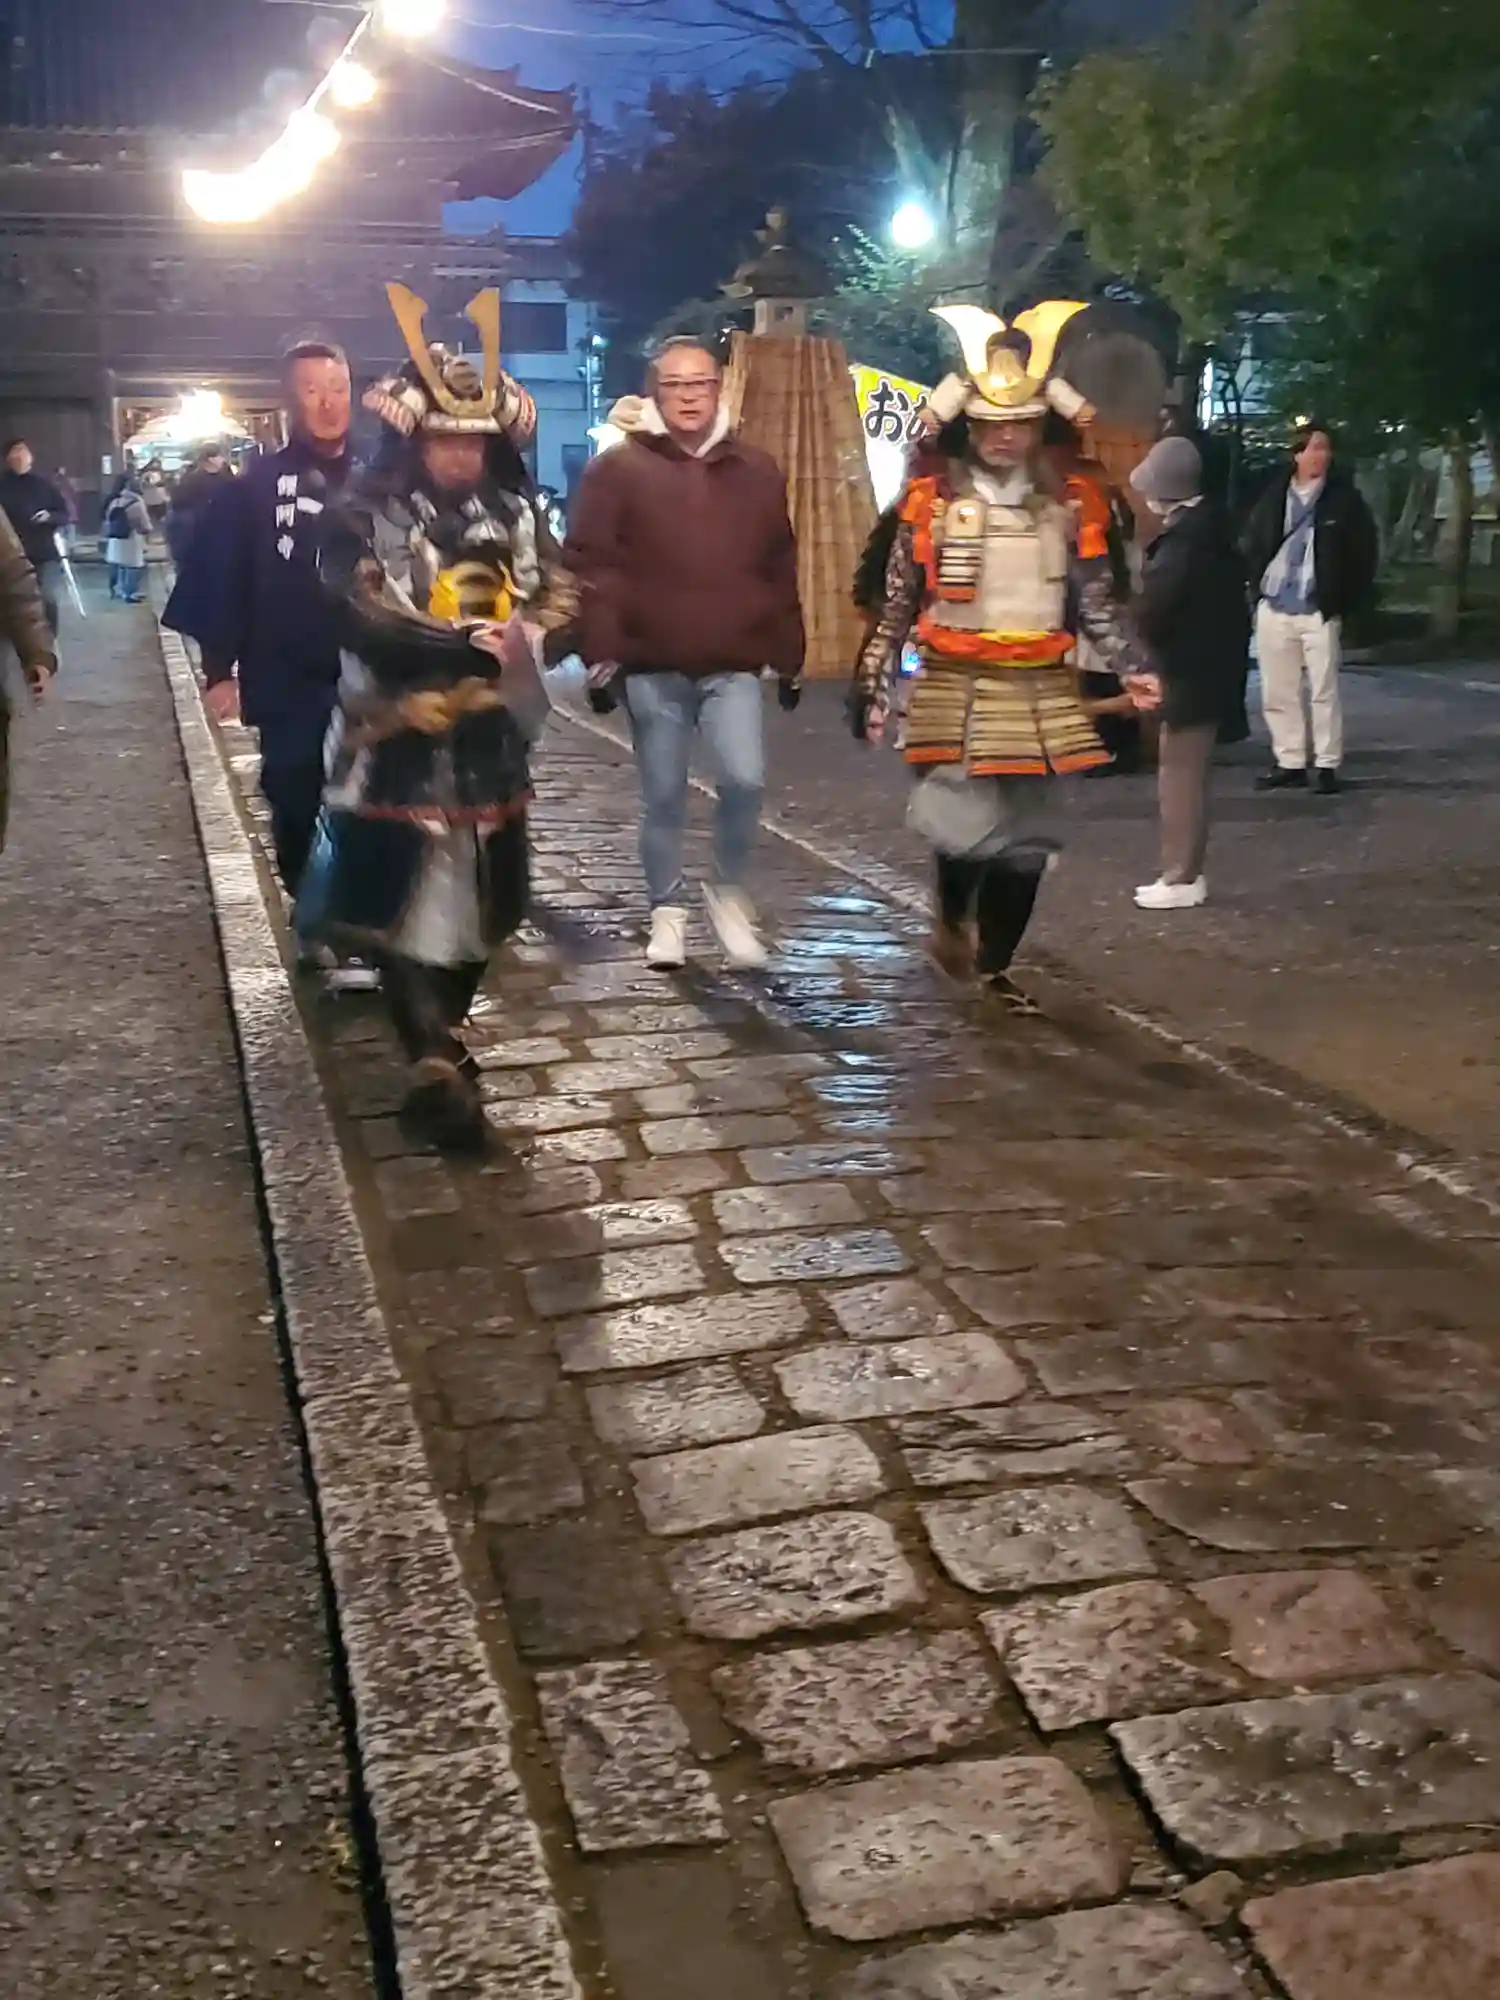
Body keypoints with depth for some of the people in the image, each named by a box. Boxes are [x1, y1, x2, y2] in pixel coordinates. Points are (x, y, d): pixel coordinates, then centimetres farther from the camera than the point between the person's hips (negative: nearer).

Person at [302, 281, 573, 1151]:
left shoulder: (515, 514, 7)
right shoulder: (365, 519, -8)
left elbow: (562, 601, 4)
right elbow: (368, 623, -20)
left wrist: (527, 637, -20)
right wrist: (476, 646, -27)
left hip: (490, 737, 5)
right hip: (401, 742, -5)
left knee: (481, 900, 14)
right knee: (409, 901, -7)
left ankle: (446, 1030, 33)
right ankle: (437, 1064, -7)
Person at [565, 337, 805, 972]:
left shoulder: (757, 471, 9)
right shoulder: (618, 468, -1)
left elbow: (781, 571, 11)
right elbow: (588, 563, -4)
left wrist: (789, 658, 11)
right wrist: (600, 651, -11)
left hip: (733, 665, 1)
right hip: (652, 667, -1)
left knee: (745, 780, -15)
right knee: (663, 796, 6)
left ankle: (729, 892, 9)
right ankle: (667, 911, 22)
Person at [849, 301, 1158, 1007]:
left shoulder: (1067, 504, 7)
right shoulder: (931, 500, 0)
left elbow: (1097, 603, 10)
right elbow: (895, 605, 2)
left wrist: (1131, 669, -3)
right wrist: (871, 685, -2)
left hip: (1041, 690, 3)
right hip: (955, 686, -3)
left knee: (1027, 836, 4)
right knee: (966, 823, -13)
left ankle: (995, 965, 21)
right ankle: (952, 916, 20)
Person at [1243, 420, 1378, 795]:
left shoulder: (1344, 498, -1)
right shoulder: (1273, 497, 6)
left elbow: (1364, 553, 0)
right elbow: (1253, 545, 15)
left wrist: (1347, 603, -4)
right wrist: (1258, 589, 5)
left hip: (1320, 610, -3)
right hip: (1273, 609, 4)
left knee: (1324, 691, -3)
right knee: (1277, 692, 7)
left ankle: (1326, 765, 3)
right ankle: (1289, 762, 17)